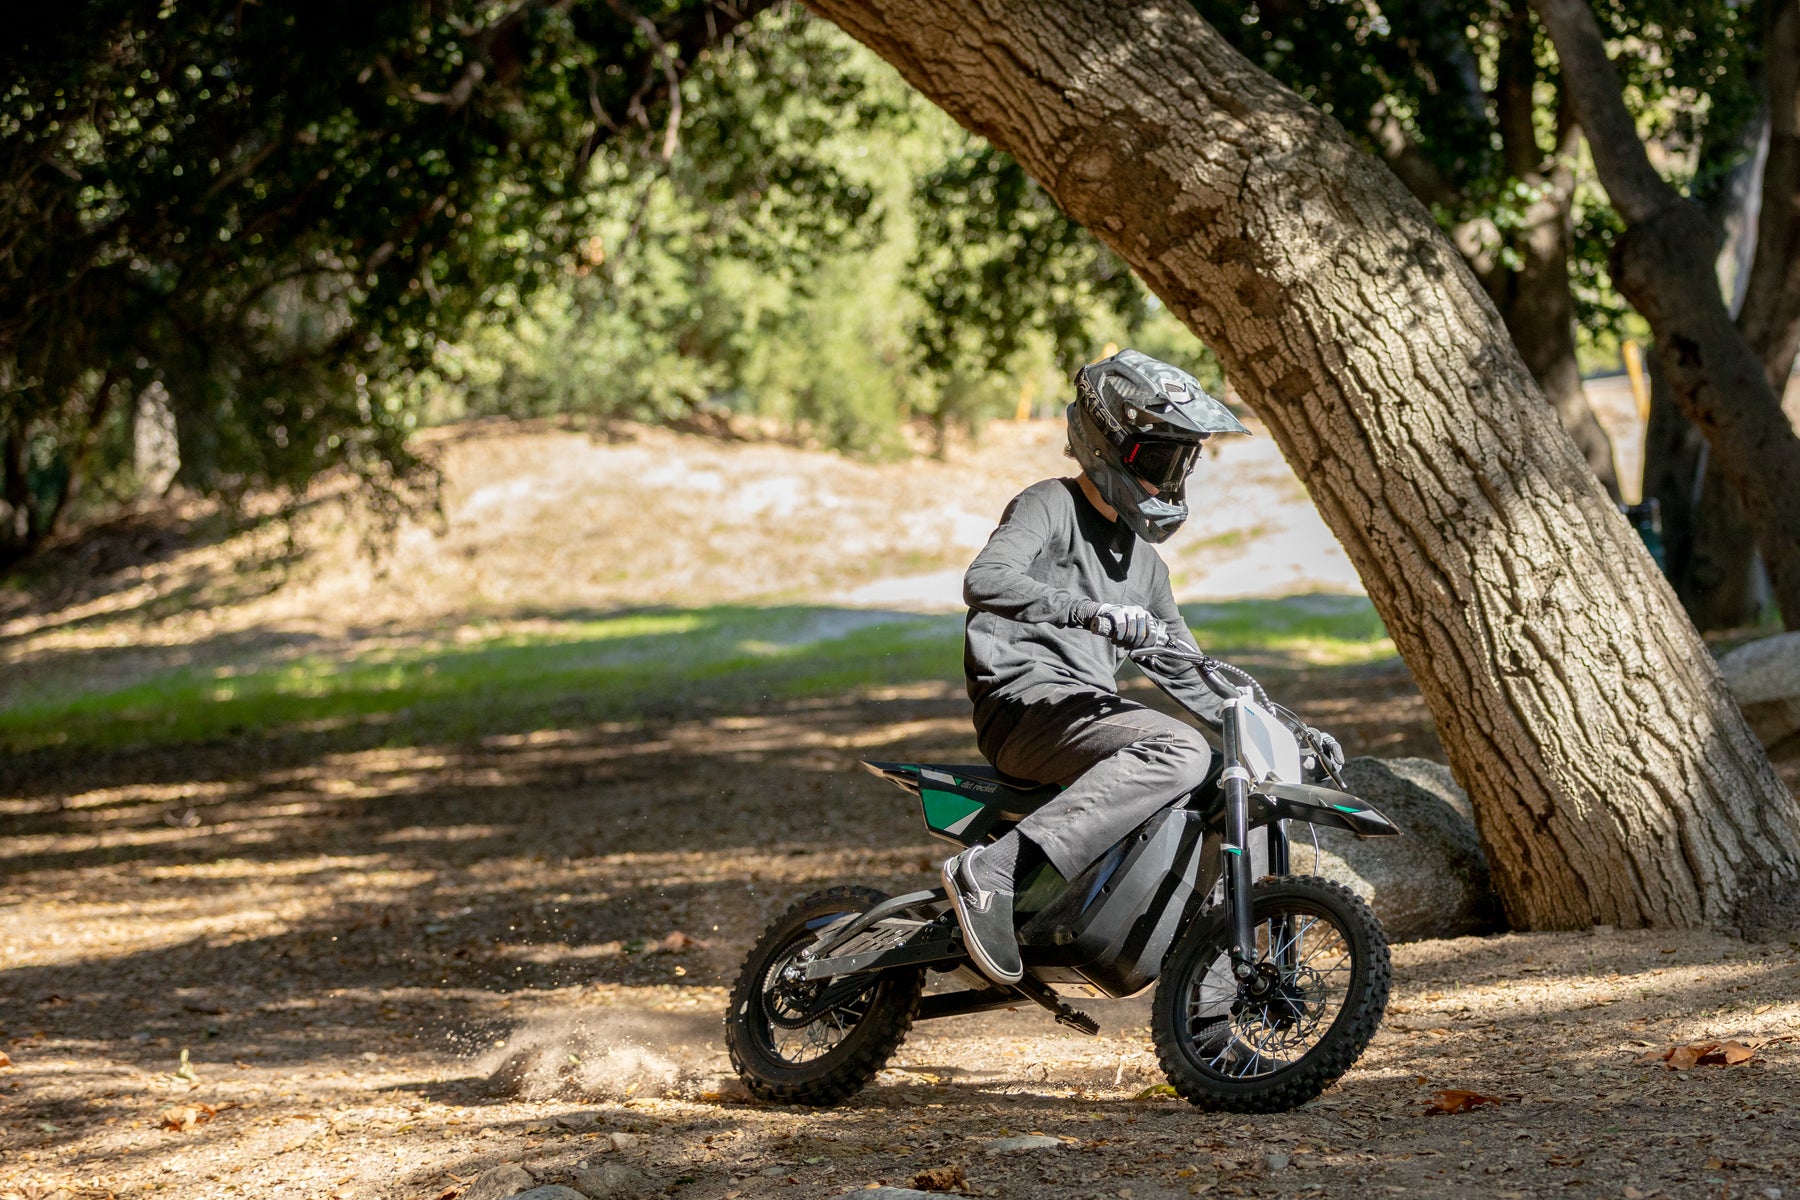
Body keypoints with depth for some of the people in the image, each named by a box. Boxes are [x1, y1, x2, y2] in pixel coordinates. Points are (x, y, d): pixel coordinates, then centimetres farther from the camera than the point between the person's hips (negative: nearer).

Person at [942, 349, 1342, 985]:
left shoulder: (1142, 559, 26)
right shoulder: (1049, 507, -1)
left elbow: (1181, 669, 31)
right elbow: (985, 580, -22)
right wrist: (1089, 610, -35)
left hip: (1091, 710, 9)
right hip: (1028, 701, -9)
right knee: (1179, 752, -32)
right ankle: (993, 870, -40)